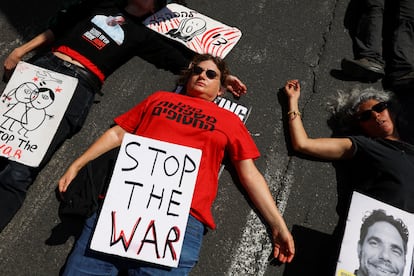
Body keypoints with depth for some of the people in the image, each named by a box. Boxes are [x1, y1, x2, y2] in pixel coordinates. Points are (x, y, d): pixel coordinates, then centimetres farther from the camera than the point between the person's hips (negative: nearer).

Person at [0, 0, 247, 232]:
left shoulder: (143, 35, 18)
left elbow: (184, 63, 15)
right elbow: (56, 29, 25)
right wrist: (20, 51, 19)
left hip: (79, 86, -4)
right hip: (43, 65, 4)